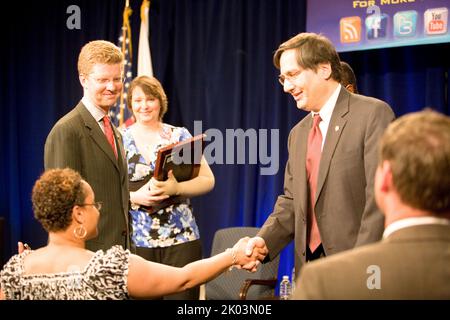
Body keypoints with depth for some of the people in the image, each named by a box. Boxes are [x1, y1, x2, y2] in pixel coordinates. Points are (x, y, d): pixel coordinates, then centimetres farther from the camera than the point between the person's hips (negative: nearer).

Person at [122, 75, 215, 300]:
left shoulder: (179, 136, 5)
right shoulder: (120, 140, 5)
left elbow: (207, 180, 2)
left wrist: (176, 188, -15)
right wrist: (134, 197, -16)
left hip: (181, 238, 0)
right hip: (136, 241, 0)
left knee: (182, 294, -3)